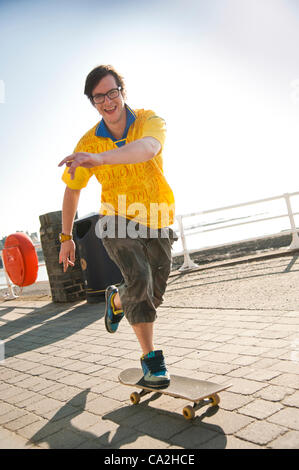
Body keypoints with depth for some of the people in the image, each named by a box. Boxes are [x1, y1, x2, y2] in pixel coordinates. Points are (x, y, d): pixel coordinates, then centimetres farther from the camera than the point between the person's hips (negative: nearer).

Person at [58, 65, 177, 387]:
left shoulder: (149, 121, -12)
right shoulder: (89, 142, -7)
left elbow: (148, 147, -37)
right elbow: (72, 190, 3)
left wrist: (101, 158, -53)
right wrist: (66, 237, 6)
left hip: (157, 222, 2)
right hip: (117, 220, -1)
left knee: (153, 294, 10)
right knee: (139, 278, -26)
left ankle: (116, 300, 46)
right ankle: (150, 357, -6)